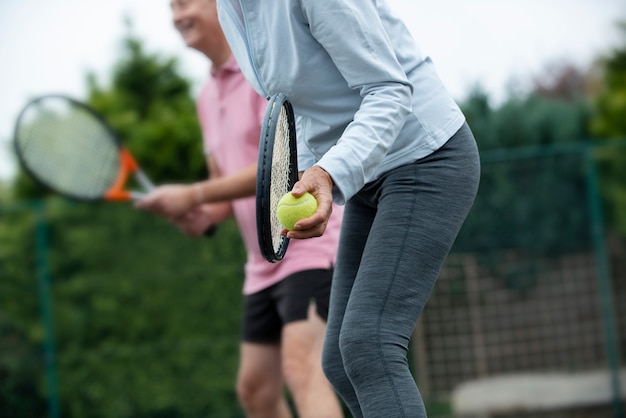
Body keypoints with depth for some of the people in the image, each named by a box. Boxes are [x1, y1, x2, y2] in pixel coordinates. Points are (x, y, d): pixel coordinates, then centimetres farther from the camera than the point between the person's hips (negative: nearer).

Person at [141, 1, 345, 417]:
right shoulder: (208, 97, 15)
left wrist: (194, 195, -20)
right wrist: (204, 215, 0)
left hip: (312, 244, -10)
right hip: (265, 265, 10)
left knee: (302, 367, -26)